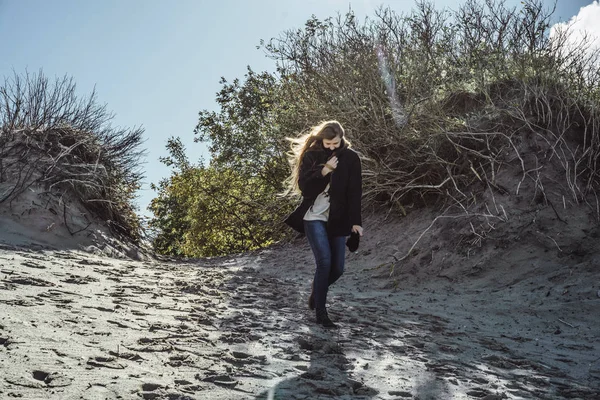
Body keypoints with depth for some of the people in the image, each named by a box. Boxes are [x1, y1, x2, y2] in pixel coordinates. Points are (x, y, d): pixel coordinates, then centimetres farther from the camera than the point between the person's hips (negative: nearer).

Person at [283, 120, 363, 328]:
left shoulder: (350, 158, 1)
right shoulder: (310, 156, -1)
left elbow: (355, 192, -1)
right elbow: (304, 187, -9)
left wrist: (356, 221, -7)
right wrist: (324, 171, -22)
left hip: (337, 219, 3)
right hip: (314, 216, -2)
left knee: (337, 268, 3)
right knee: (324, 261, -15)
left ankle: (315, 293, 33)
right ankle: (320, 312, -4)